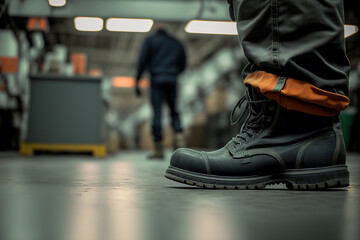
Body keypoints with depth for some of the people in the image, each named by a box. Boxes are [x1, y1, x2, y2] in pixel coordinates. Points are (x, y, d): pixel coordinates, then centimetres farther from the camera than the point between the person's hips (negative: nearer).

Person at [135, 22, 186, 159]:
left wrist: (137, 81, 0)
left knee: (157, 112, -4)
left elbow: (142, 61, -1)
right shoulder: (176, 43, 19)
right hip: (172, 81, 3)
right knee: (174, 111, 13)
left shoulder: (150, 40, 8)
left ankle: (158, 150, -5)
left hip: (157, 80, -3)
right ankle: (179, 138, -8)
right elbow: (182, 65, 19)